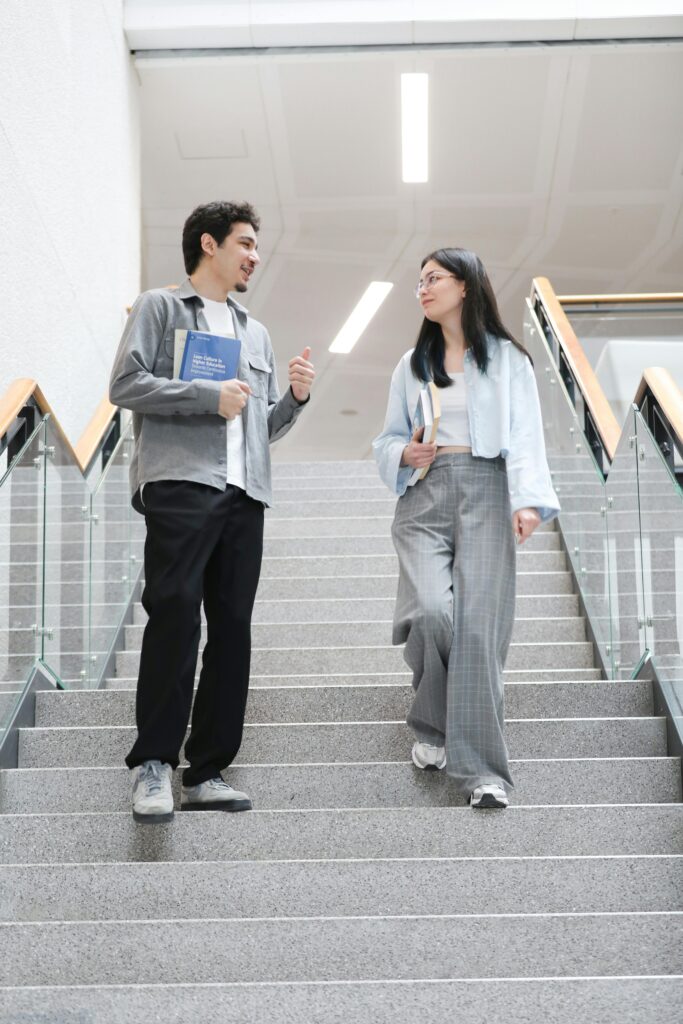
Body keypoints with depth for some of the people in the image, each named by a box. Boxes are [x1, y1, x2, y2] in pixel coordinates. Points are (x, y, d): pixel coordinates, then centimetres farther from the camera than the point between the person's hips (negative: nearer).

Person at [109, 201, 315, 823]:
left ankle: (207, 772, 6)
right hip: (180, 484, -6)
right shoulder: (159, 308, 10)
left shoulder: (256, 333, 29)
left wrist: (296, 396, 8)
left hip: (244, 495, 6)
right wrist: (210, 396, -9)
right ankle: (153, 762, -11)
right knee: (175, 614, -17)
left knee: (232, 628, 2)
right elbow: (126, 384, -4)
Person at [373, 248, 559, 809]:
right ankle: (432, 727, 7)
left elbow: (524, 436, -1)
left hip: (485, 494, -2)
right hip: (424, 494, 2)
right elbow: (387, 439, 24)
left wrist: (529, 500, -16)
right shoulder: (413, 364, 20)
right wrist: (405, 453, 0)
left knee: (478, 624, -11)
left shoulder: (506, 359, 8)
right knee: (432, 611, -18)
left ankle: (480, 767, -7)